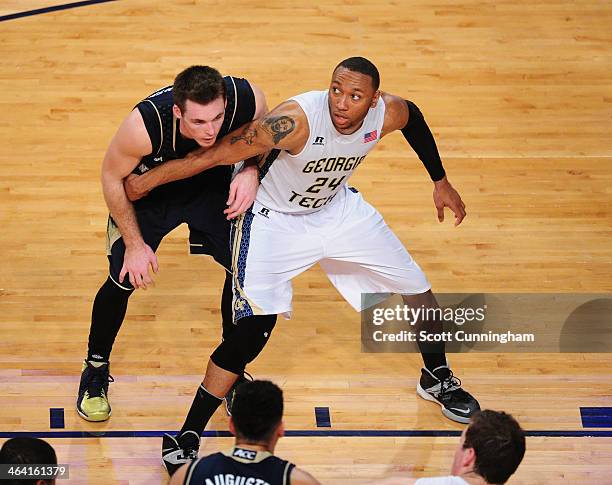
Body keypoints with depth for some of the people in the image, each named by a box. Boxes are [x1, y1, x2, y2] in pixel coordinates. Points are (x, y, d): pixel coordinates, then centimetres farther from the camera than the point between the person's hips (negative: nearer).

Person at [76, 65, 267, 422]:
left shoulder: (247, 100, -35)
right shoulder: (145, 125, -42)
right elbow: (112, 177, -21)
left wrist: (252, 172, -29)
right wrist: (134, 243, -15)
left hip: (213, 181, 3)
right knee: (123, 281, -4)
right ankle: (96, 373, 24)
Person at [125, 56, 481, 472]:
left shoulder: (389, 113, -21)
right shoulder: (297, 120, -38)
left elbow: (415, 118, 5)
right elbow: (220, 154, -32)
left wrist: (440, 181, 14)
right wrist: (148, 181, -25)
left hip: (338, 207, 6)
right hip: (274, 218, -6)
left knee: (418, 289, 11)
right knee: (254, 329, -22)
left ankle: (437, 378, 42)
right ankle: (186, 440, -11)